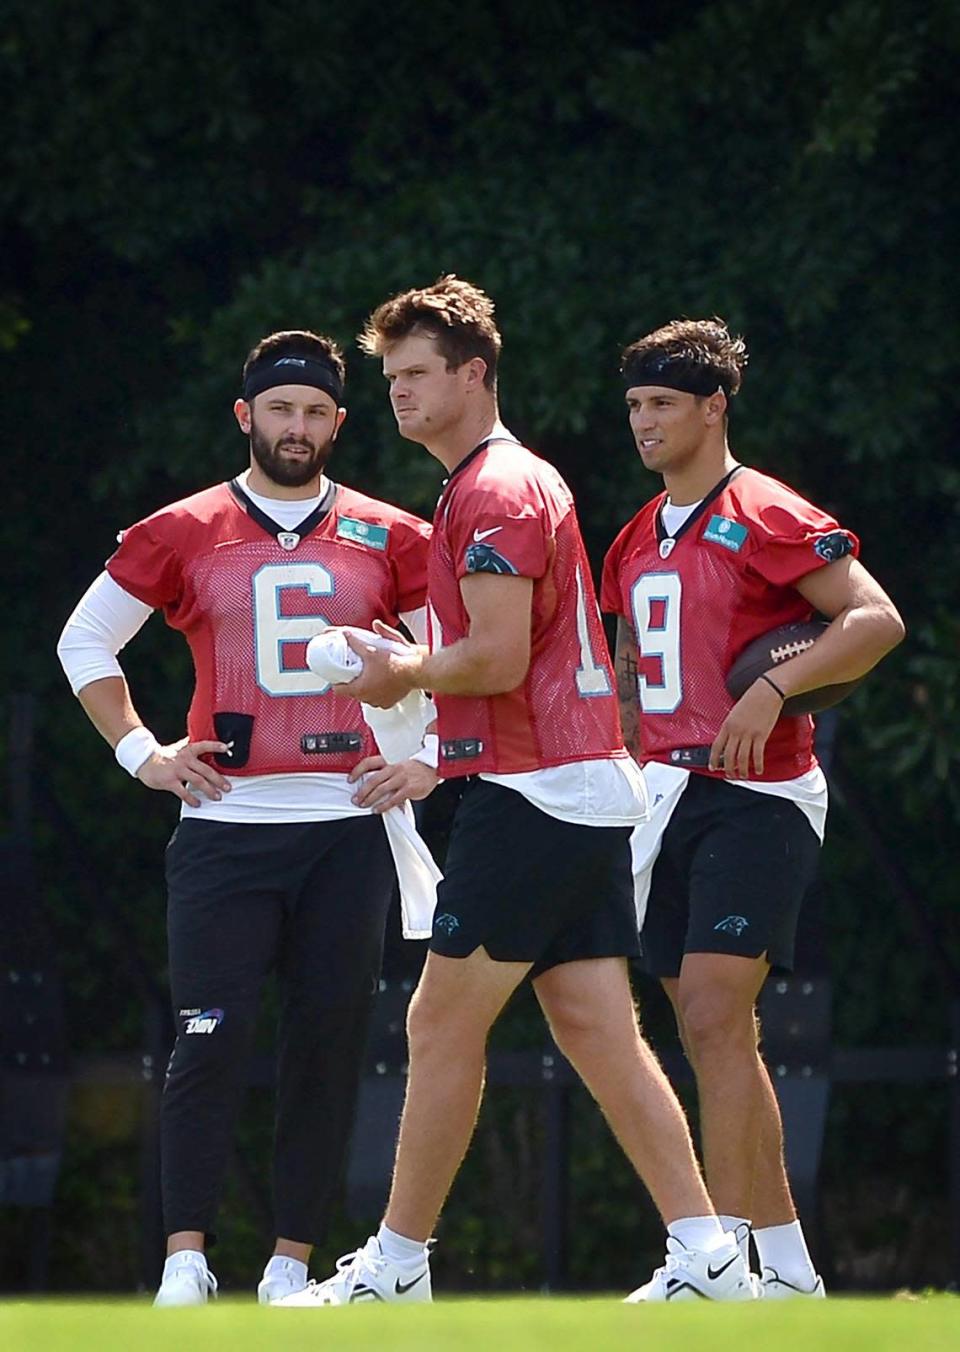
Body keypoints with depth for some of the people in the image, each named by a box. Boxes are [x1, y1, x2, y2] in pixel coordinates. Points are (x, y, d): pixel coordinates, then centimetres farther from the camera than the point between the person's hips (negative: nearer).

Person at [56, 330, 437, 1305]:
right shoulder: (184, 534, 5)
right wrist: (142, 754, 5)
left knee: (328, 1048, 1)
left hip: (346, 831, 1)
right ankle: (185, 1261, -7)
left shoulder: (388, 540, 8)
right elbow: (86, 643, 14)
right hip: (225, 825, -1)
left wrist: (426, 761, 6)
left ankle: (291, 1264, 7)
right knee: (209, 1043, -9)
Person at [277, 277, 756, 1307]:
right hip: (588, 791, 10)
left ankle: (397, 1264, 2)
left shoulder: (494, 492, -11)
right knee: (598, 1032, 4)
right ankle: (705, 1255, -2)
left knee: (442, 1026, -3)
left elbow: (499, 657, -19)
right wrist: (436, 765, 24)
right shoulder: (522, 481, 22)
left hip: (531, 795, -10)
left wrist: (404, 674, -3)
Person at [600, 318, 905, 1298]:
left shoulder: (764, 517, -9)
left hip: (756, 796, -8)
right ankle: (788, 1271, 14)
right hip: (668, 798, 8)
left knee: (713, 1018, -18)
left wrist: (773, 691, -26)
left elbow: (877, 619, -16)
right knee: (710, 1034, 8)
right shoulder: (638, 539, 16)